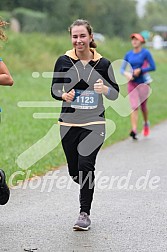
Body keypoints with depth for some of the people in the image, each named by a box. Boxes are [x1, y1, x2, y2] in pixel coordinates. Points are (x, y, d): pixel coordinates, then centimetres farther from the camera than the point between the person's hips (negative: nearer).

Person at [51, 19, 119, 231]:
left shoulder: (102, 63, -1)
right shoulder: (63, 61, 0)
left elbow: (115, 94, 2)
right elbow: (54, 90, 6)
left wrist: (104, 89, -20)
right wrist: (64, 95, -16)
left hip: (94, 124, -2)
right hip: (69, 123, 2)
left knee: (85, 166, -15)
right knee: (74, 172, 7)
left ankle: (84, 213, -2)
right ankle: (88, 188, 43)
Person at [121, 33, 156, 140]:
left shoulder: (145, 53, -7)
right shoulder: (128, 54, 5)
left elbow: (153, 67, -9)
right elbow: (122, 68, 7)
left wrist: (140, 70, -15)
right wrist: (127, 74, -14)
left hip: (143, 83, -3)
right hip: (132, 83, 3)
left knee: (143, 106, 6)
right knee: (134, 107, -6)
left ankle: (146, 123, 35)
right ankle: (134, 130, -13)